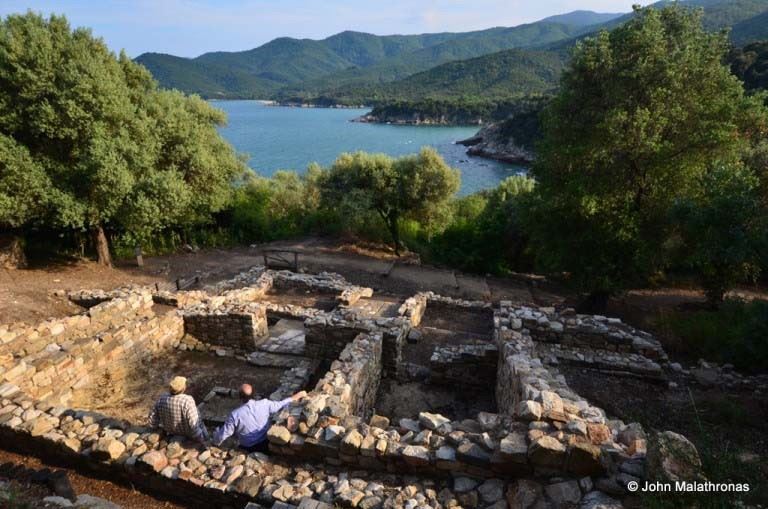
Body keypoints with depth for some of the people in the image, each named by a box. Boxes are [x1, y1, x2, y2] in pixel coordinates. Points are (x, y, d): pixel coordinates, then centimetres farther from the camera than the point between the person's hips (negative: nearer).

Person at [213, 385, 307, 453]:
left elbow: (222, 435, -16)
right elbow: (282, 404, -6)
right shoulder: (264, 404, -20)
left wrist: (216, 442, 7)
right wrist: (299, 395, 8)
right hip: (267, 445, 2)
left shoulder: (235, 415, -24)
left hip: (249, 450, -1)